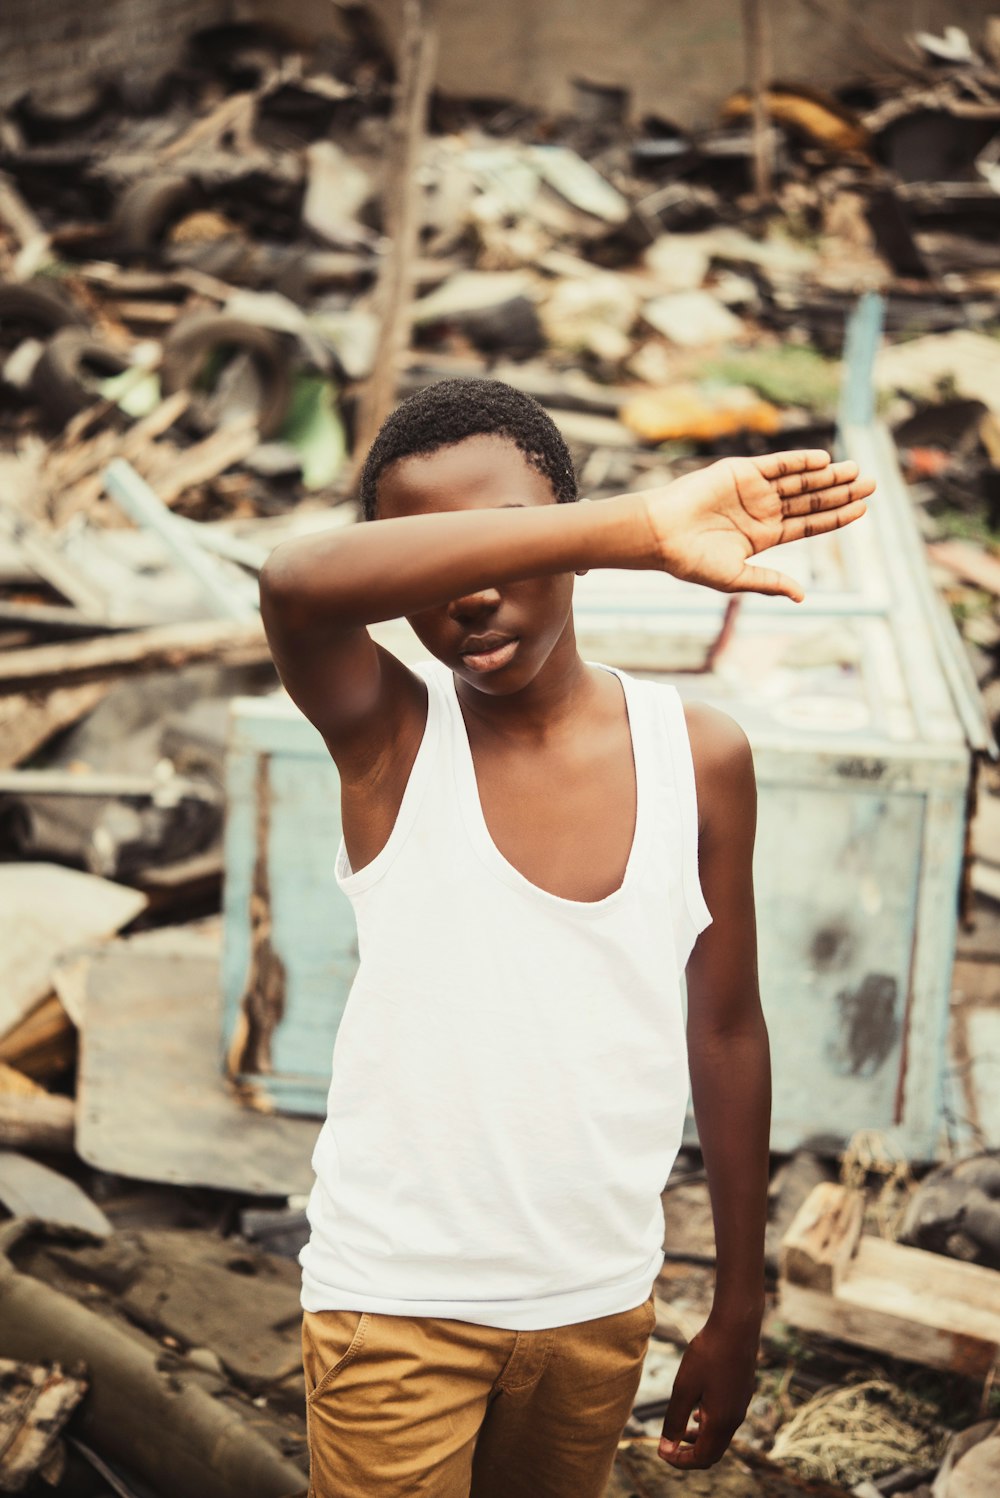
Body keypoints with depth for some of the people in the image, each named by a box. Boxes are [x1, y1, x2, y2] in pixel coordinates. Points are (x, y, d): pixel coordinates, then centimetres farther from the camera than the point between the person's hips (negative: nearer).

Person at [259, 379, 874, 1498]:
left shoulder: (698, 755, -7)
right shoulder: (388, 733, -14)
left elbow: (726, 1030, 1)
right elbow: (296, 581, -38)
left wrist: (738, 1309, 6)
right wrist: (645, 530, -43)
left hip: (602, 1303, 3)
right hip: (397, 1300, -3)